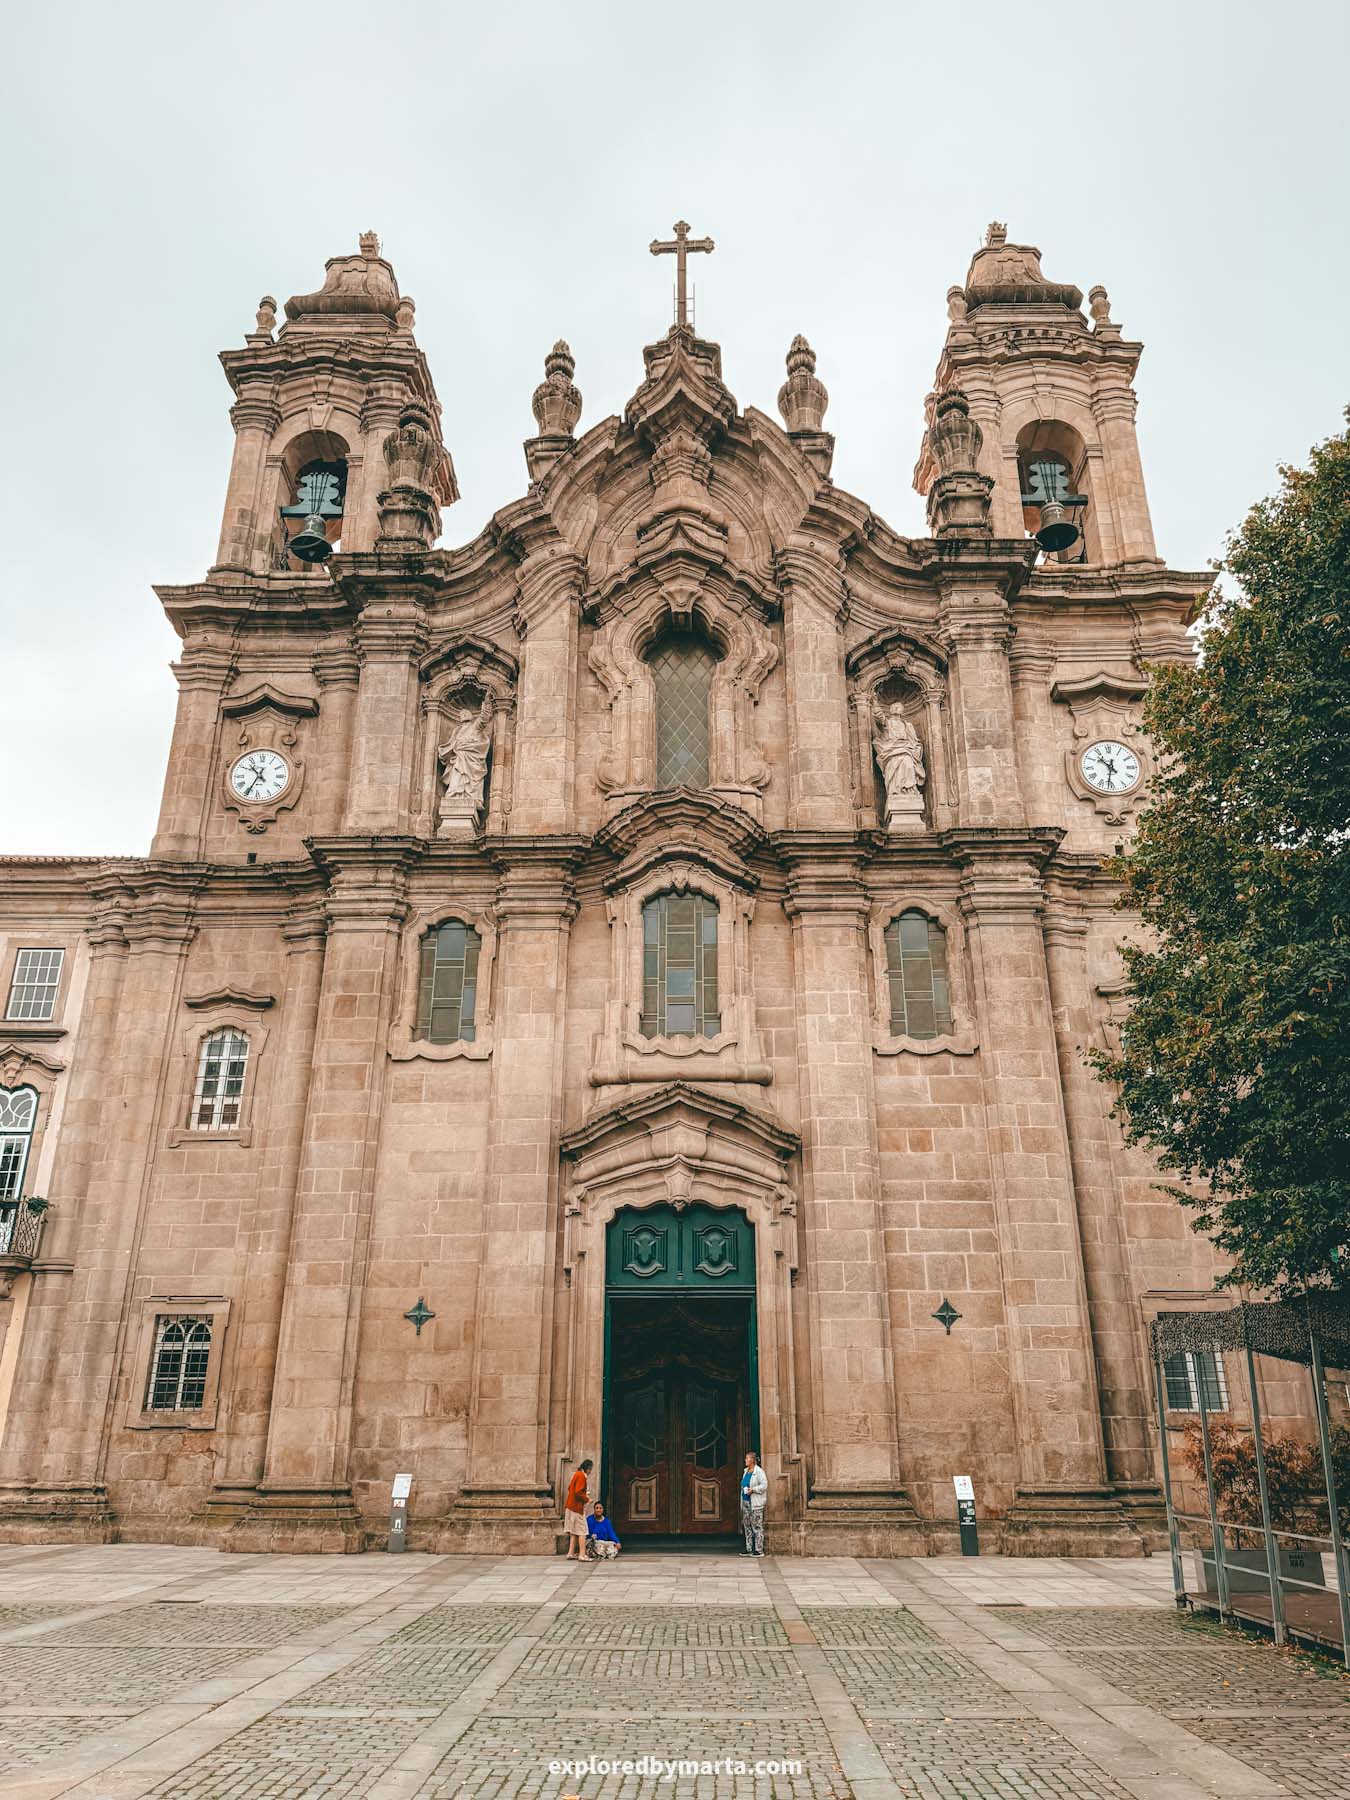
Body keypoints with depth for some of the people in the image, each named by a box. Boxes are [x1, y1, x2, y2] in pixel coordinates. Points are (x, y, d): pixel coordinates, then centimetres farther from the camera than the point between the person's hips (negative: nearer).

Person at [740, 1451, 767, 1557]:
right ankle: (748, 1549, 17)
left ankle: (759, 1550, 1)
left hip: (755, 1503, -8)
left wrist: (753, 1490, -21)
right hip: (745, 1501, 9)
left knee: (757, 1526, -4)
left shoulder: (759, 1471, -10)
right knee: (747, 1525, 10)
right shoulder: (746, 1471, 14)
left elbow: (764, 1485, -17)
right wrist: (743, 1489, 8)